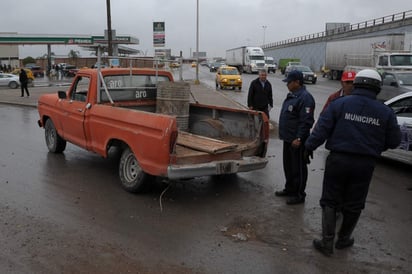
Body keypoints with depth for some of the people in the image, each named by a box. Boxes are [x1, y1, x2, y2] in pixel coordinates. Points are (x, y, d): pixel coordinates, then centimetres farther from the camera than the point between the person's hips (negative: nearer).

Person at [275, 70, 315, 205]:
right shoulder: (292, 95, 14)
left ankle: (299, 195, 11)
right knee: (288, 166, 20)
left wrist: (299, 138, -24)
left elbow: (306, 121, -22)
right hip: (288, 138, 10)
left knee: (298, 168, 1)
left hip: (297, 140, -10)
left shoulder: (305, 98, -18)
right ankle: (289, 189, 34)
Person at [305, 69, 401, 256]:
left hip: (338, 159, -1)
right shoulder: (385, 112, -1)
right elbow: (394, 141, 4)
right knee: (354, 204, 16)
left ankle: (327, 242, 10)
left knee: (330, 201, 10)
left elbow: (322, 129, -11)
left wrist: (309, 146, 1)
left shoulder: (339, 104, -6)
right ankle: (343, 239, 32)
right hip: (366, 164, 2)